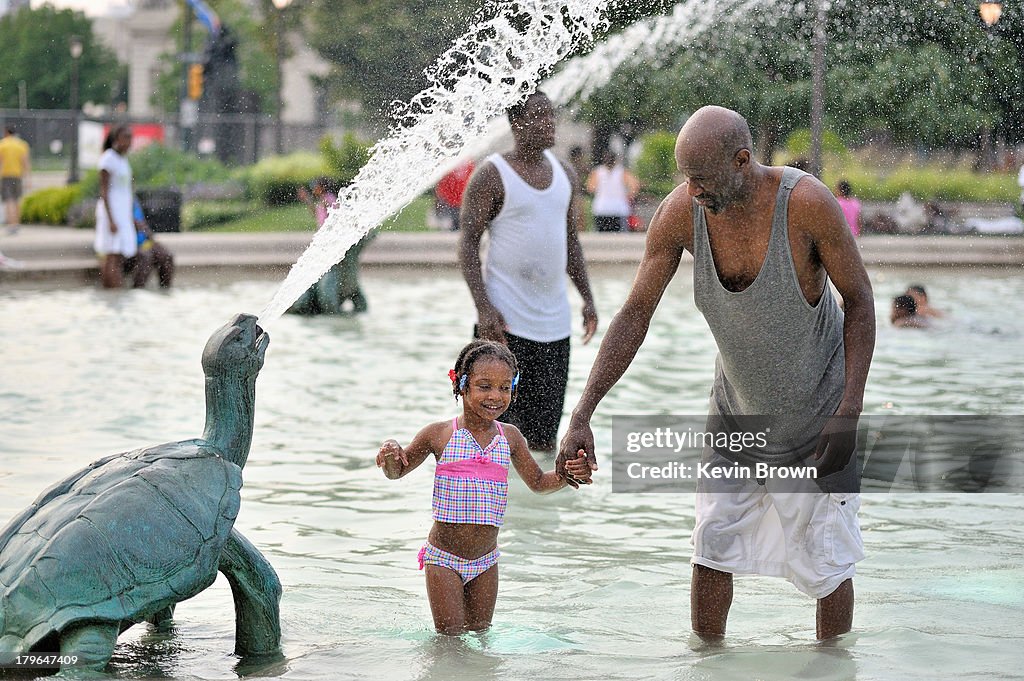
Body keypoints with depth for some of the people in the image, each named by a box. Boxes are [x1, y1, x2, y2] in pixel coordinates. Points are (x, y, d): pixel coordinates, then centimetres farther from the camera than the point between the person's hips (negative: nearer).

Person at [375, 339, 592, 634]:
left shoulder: (510, 437, 3)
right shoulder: (439, 435, -6)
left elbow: (538, 482, 16)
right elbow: (397, 471, 7)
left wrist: (568, 475, -5)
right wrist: (390, 451, -17)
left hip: (485, 560, 3)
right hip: (443, 556, -3)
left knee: (479, 633, 12)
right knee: (450, 636, -2)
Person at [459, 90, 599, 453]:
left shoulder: (564, 174, 11)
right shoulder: (491, 175, -8)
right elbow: (468, 244, -9)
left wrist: (587, 298, 11)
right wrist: (483, 307, -19)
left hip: (554, 323, 6)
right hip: (505, 321, -6)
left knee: (543, 430, 8)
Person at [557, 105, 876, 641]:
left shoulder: (806, 203, -27)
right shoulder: (680, 214, -18)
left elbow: (859, 300, -15)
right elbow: (635, 314, -11)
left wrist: (849, 412, -21)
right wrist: (582, 415, -17)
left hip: (817, 412, -3)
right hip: (735, 407, 3)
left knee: (826, 560, 3)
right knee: (711, 547, 2)